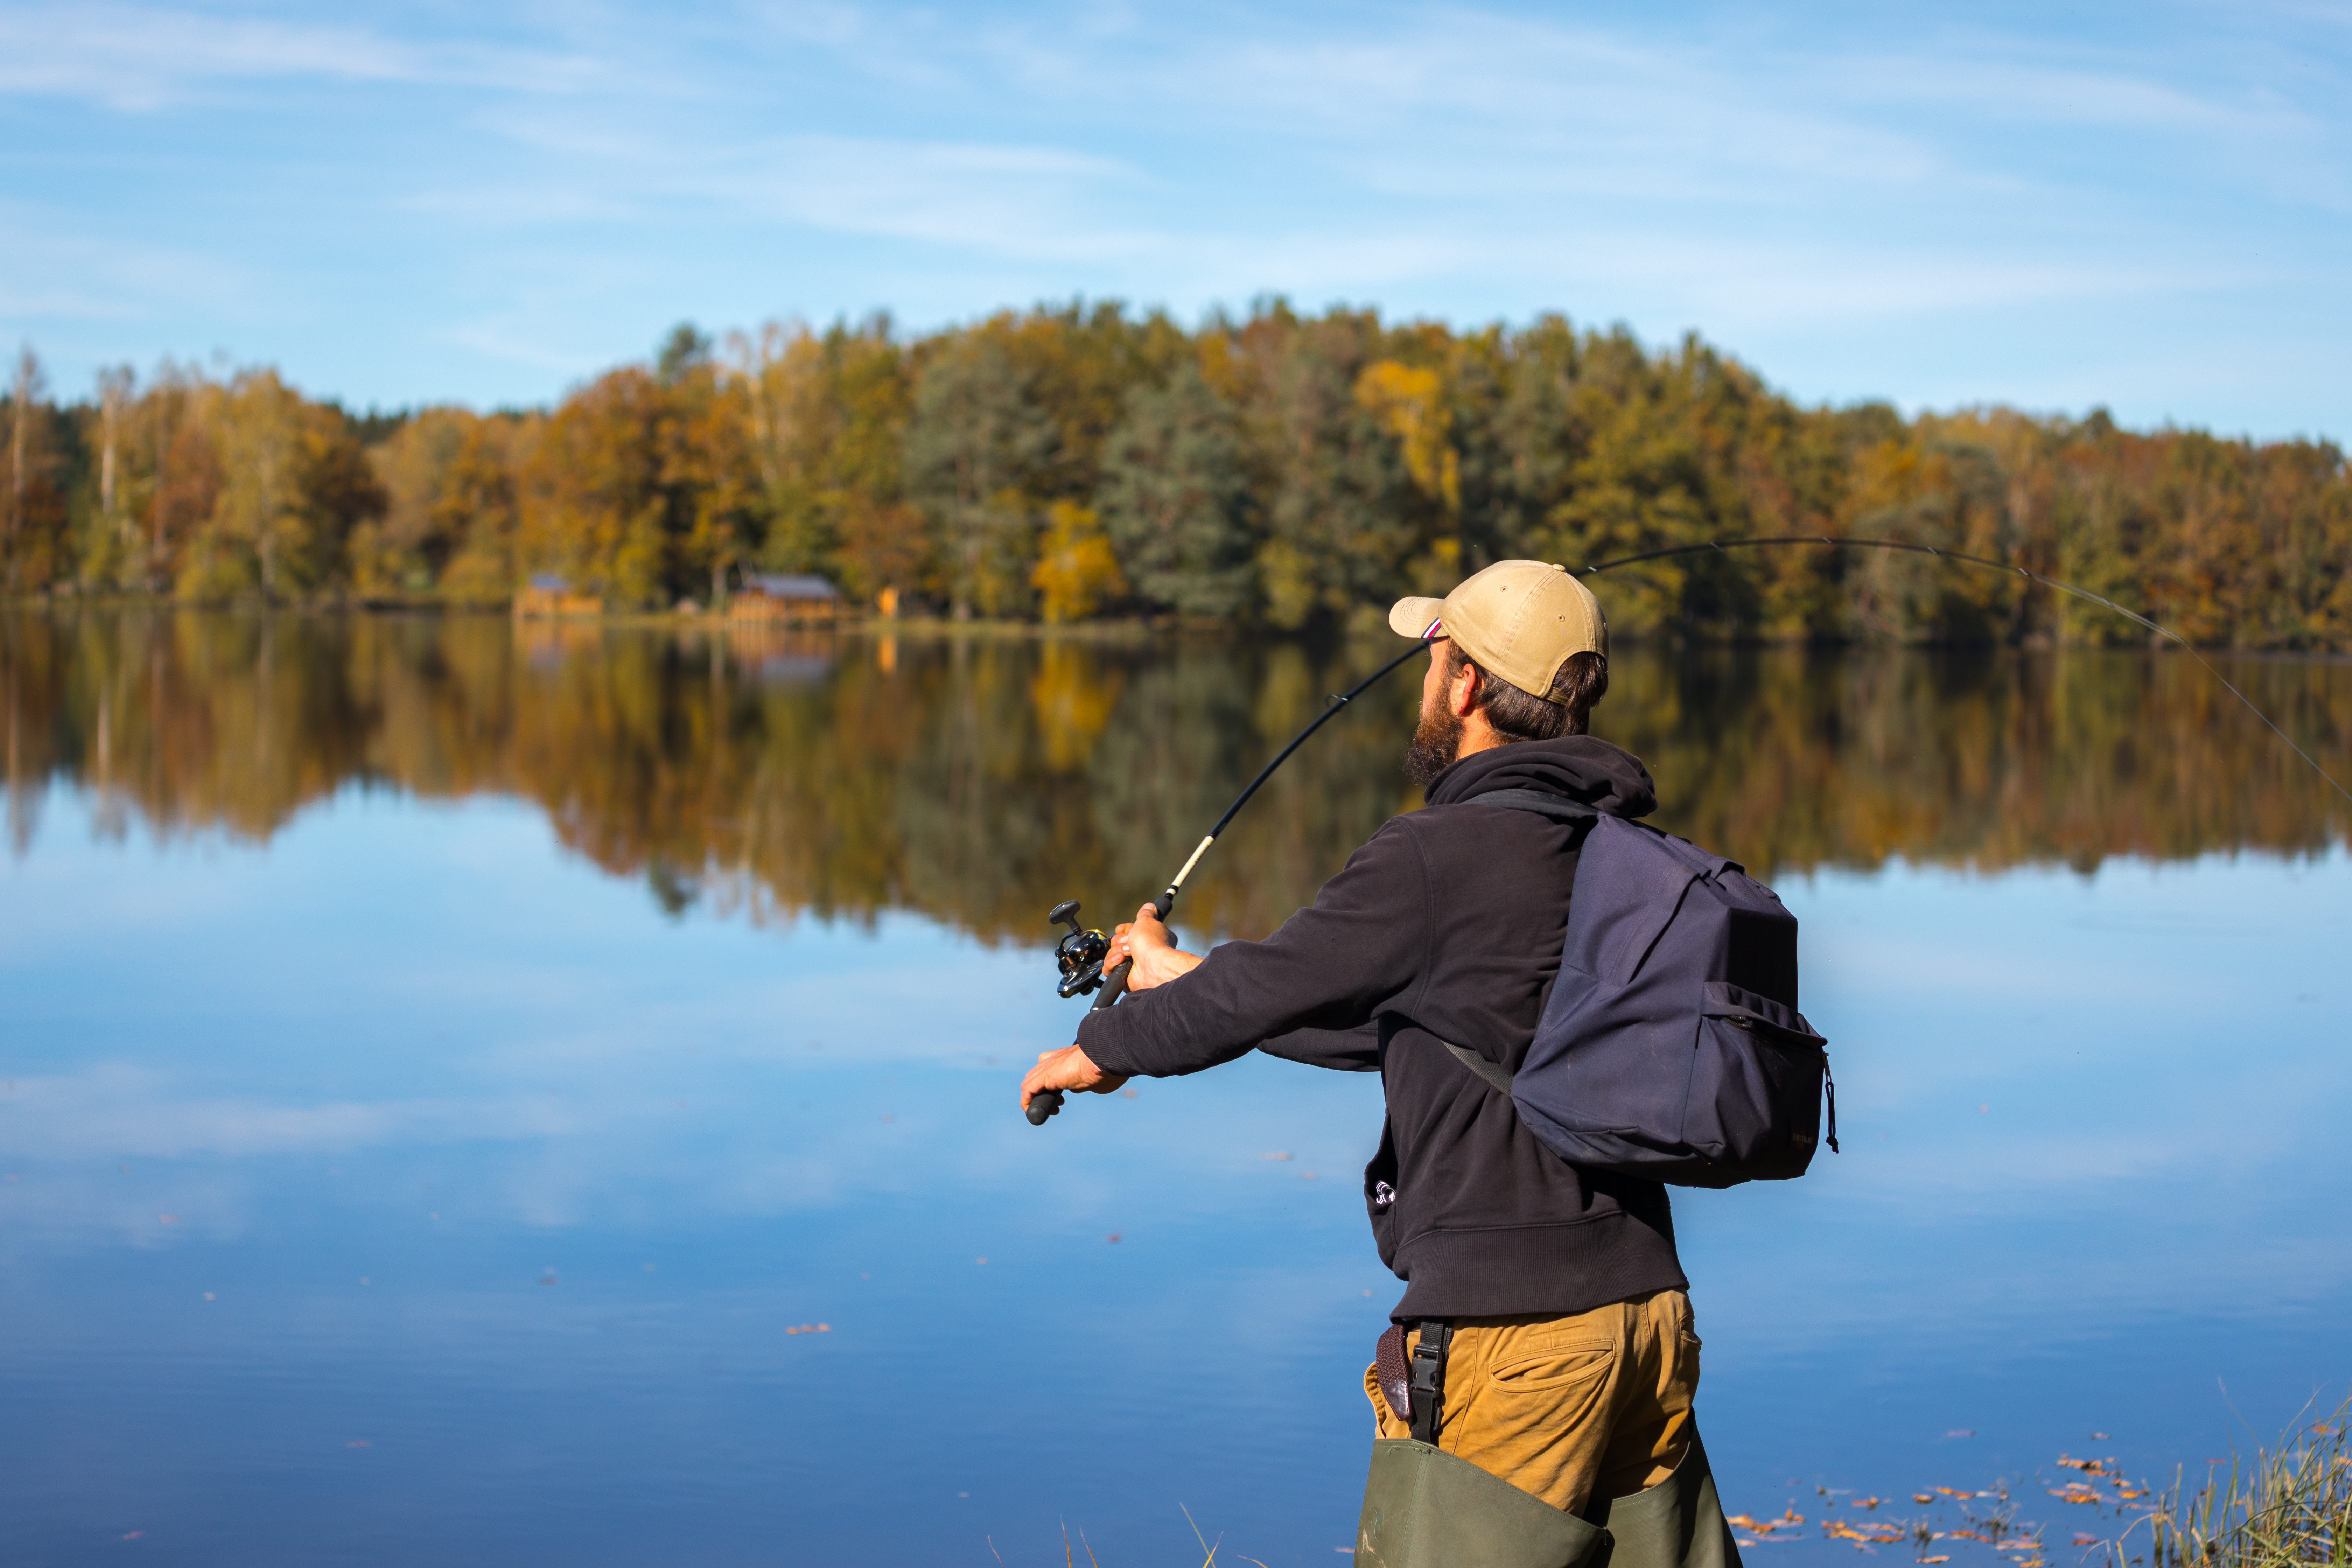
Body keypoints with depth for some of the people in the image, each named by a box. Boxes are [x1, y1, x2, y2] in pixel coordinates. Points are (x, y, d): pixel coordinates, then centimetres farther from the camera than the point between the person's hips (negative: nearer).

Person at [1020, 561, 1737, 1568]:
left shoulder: (1439, 857, -15)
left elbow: (1263, 989, -5)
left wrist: (1102, 1050, 14)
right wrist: (1187, 976, 30)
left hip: (1508, 1326, -8)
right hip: (1645, 1299, 9)